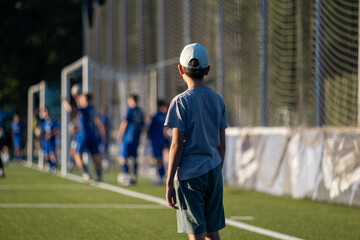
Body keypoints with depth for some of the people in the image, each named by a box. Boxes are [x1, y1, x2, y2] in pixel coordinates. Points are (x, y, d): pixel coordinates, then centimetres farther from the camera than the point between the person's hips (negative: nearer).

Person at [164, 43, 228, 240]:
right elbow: (221, 144, 11)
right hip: (213, 172, 6)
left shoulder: (181, 102, -10)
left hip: (190, 175, -6)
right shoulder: (217, 100, 7)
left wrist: (169, 183, -8)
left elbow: (177, 145, -12)